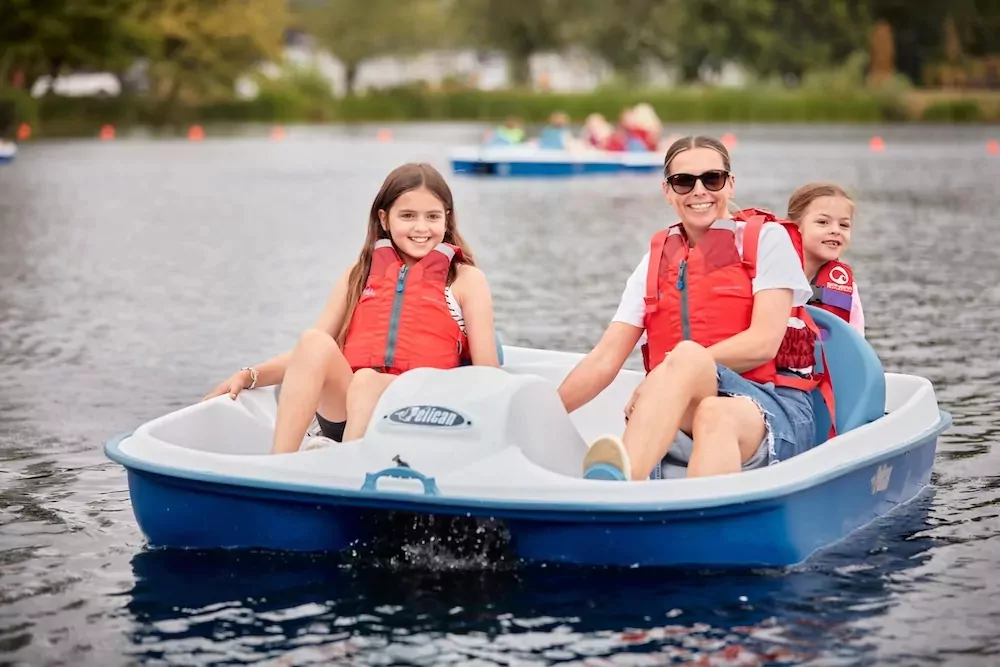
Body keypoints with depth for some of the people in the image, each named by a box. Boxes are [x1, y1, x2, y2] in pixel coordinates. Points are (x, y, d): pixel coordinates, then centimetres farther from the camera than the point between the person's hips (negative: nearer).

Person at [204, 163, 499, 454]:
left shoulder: (466, 280, 12)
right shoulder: (360, 275, 20)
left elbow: (487, 375, 5)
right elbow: (307, 355, 15)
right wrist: (249, 376, -1)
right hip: (342, 408, 3)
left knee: (366, 380, -33)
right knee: (314, 342, -25)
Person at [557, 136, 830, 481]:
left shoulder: (767, 238, 7)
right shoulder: (656, 261, 18)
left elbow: (763, 343, -6)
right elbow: (605, 359, 11)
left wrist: (672, 371, -11)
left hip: (777, 411, -3)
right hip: (681, 423, 3)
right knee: (714, 415, -37)